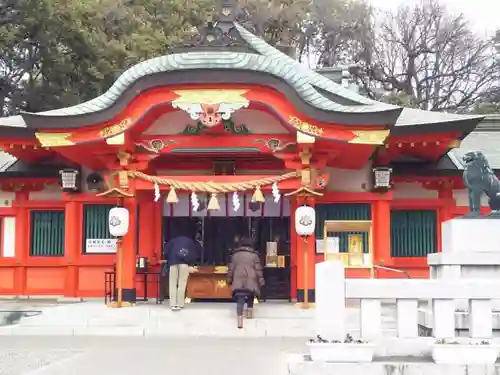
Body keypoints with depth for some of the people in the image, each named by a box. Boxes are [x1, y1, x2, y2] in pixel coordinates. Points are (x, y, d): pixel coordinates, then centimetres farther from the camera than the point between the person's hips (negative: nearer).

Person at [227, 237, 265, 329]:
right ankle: (250, 311, 30)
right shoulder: (254, 255, 5)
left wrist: (230, 280, 21)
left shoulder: (235, 255, 11)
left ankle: (240, 319, -24)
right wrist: (261, 281, 5)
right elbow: (258, 269, 2)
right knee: (250, 297, 26)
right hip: (250, 281, 0)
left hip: (238, 281, 0)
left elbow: (231, 269, 13)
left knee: (240, 300, -10)